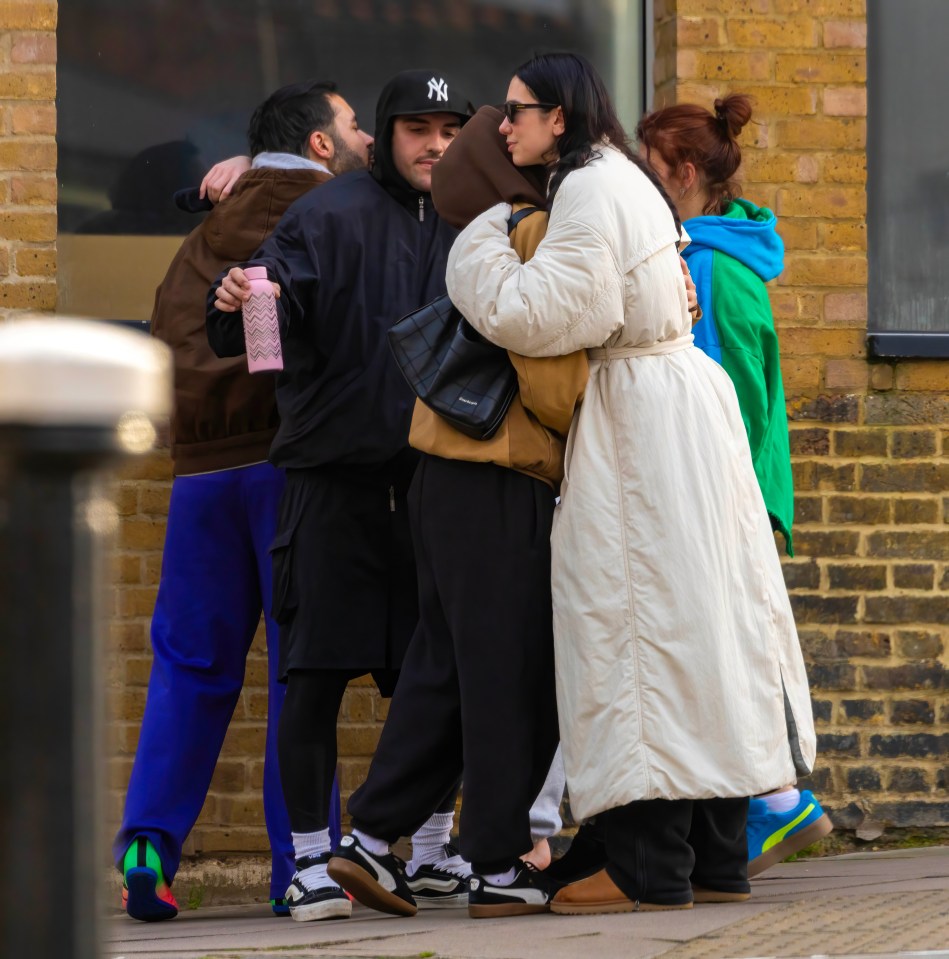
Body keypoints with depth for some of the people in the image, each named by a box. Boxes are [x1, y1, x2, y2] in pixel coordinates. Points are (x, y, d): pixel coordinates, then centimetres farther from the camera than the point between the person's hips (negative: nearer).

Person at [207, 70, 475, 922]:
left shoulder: (467, 230, 12)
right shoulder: (331, 216, -4)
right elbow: (274, 306, -15)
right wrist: (239, 306, -36)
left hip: (433, 483, 5)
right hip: (336, 477, -4)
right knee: (317, 675, -5)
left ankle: (433, 850, 20)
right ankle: (313, 860, 1)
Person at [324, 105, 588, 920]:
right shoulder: (541, 238, -12)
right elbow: (547, 374, -19)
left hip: (448, 478, 9)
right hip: (499, 486, -9)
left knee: (445, 669, 13)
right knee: (513, 679, -3)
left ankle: (373, 839, 11)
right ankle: (500, 869, 1)